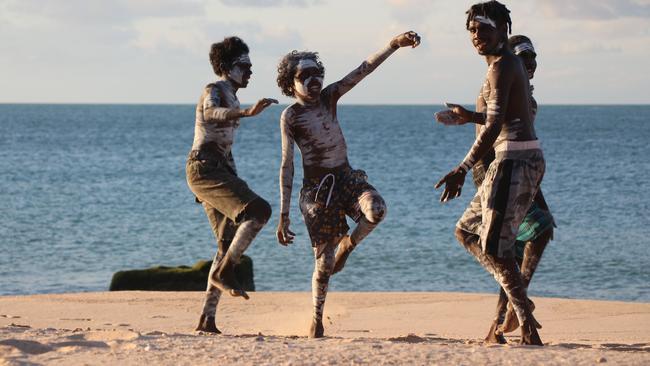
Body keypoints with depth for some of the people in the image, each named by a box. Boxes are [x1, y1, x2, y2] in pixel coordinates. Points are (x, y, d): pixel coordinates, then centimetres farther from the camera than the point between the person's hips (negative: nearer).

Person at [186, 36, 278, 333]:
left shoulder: (231, 100, 26)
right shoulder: (214, 91, -4)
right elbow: (210, 113, -30)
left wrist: (237, 185, 29)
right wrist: (247, 112, -45)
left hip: (218, 171, 10)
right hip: (204, 168, -10)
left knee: (230, 245, 4)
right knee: (259, 209, -25)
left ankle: (207, 318, 2)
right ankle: (224, 272, -22)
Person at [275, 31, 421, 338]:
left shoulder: (329, 97, 3)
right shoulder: (290, 117, -7)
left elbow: (363, 70, -5)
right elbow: (287, 166, -8)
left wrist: (395, 44, -18)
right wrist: (283, 215, -11)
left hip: (347, 177, 4)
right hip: (316, 188, -4)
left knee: (377, 210, -30)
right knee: (324, 261, -1)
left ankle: (348, 243, 3)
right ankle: (317, 318, 21)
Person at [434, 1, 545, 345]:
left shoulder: (501, 66, -13)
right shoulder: (510, 62, 18)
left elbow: (494, 126, -23)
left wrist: (463, 170, -27)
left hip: (514, 162, -11)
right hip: (527, 160, 11)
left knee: (494, 246, -9)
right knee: (466, 231, 17)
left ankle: (529, 332, -7)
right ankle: (518, 300, 11)